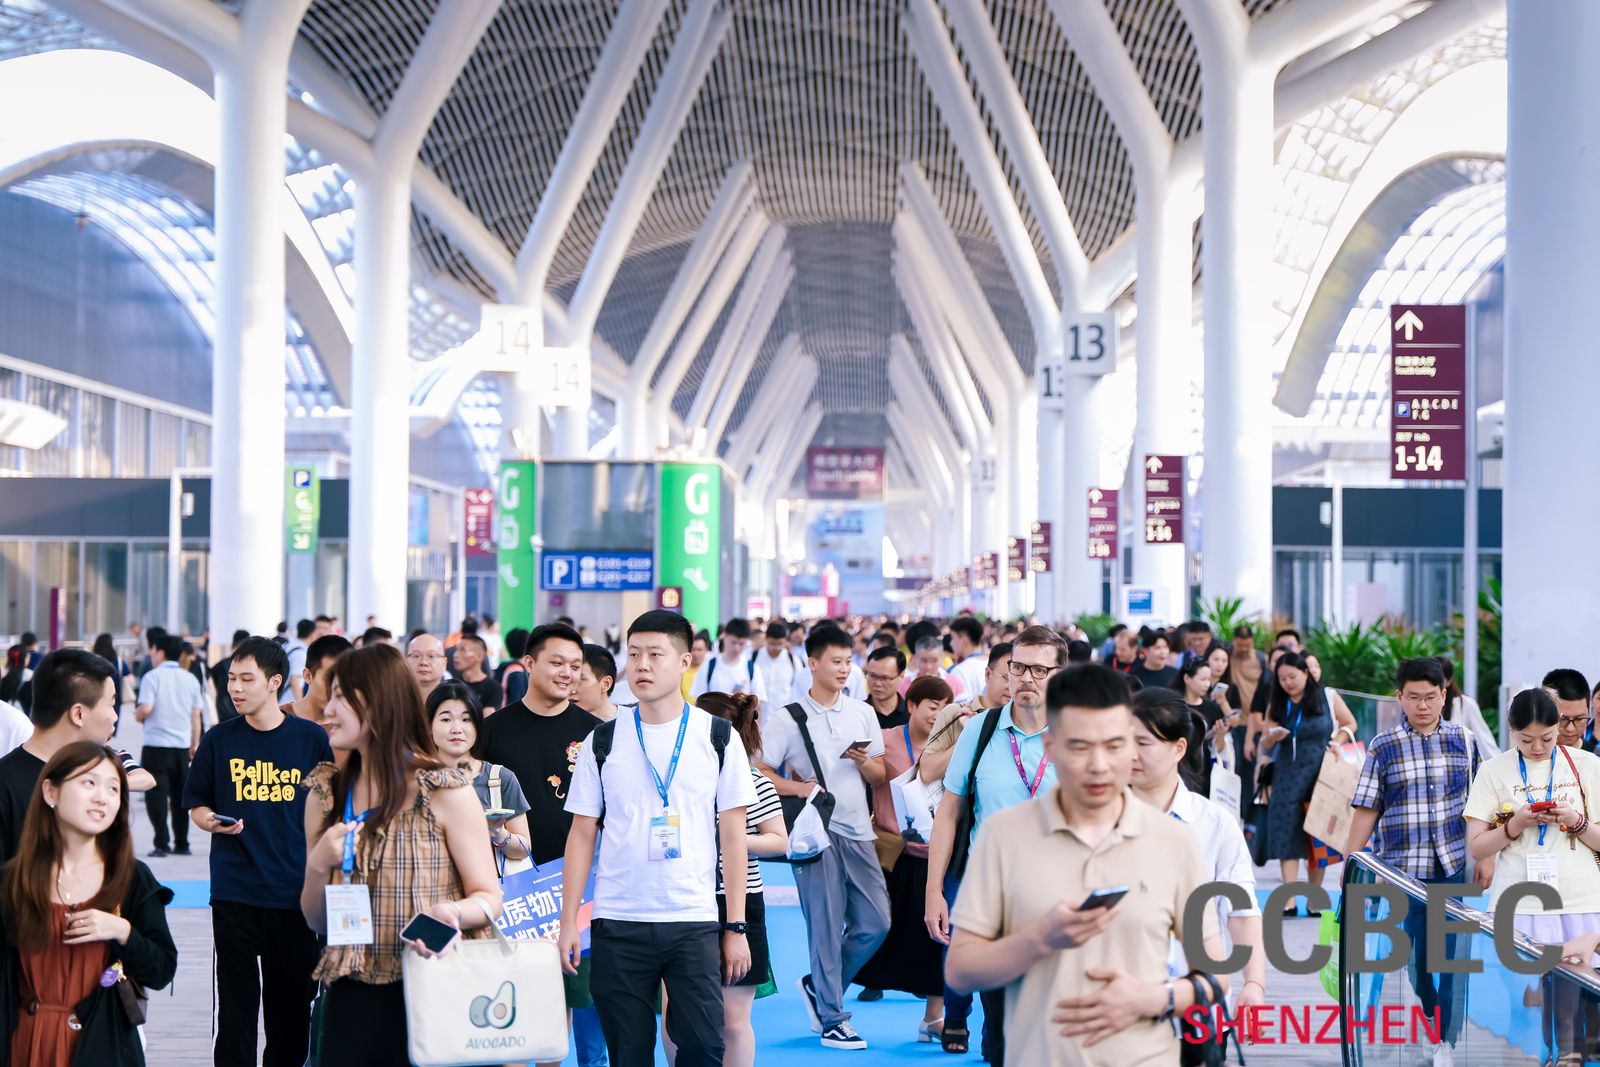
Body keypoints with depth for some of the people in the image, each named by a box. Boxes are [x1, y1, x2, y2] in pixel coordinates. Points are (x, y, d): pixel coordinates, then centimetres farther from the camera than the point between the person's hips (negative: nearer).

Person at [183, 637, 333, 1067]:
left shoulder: (311, 738, 1)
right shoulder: (219, 739, 3)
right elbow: (197, 807, 11)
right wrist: (214, 822, -11)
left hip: (297, 892, 0)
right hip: (234, 893, 0)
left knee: (293, 1004, 7)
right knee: (236, 1003, 2)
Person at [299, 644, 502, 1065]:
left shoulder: (444, 791, -8)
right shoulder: (325, 794, 7)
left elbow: (490, 898, -6)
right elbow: (316, 921, 10)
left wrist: (453, 912, -27)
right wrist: (318, 867, -9)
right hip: (351, 998, 4)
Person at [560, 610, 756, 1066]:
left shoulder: (718, 738, 3)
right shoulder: (603, 741, 5)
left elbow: (733, 835, 3)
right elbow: (582, 835, 7)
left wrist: (737, 926, -1)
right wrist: (569, 921, 1)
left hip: (695, 922, -1)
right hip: (617, 924, 1)